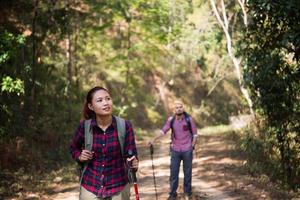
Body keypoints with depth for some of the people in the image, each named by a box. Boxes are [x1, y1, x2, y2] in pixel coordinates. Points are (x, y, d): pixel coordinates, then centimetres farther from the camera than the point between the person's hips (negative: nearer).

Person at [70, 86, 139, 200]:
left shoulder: (125, 126, -12)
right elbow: (74, 148, 11)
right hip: (90, 188, 0)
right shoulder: (84, 126, -9)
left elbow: (131, 155, -8)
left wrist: (134, 163, -28)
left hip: (118, 188, 0)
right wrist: (80, 157, -8)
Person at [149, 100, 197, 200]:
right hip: (175, 150, 1)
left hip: (187, 150, -1)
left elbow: (194, 133, 0)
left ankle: (188, 192, 21)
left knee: (187, 172, 8)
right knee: (173, 172, 2)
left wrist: (192, 146, -5)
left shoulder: (189, 119, -7)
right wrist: (154, 139, -22)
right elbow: (163, 131, -10)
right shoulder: (171, 120, -4)